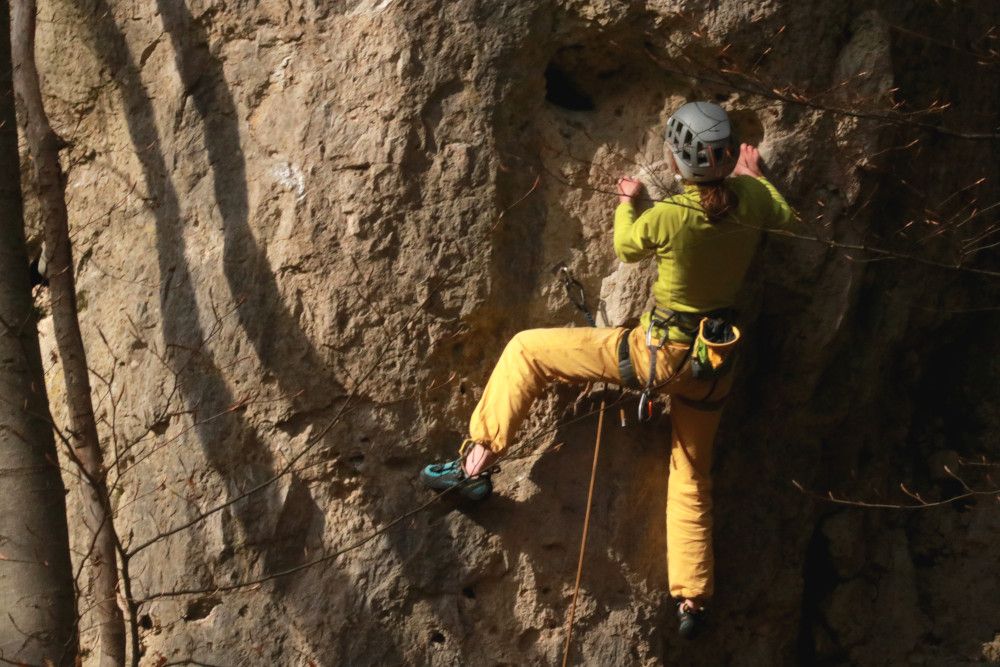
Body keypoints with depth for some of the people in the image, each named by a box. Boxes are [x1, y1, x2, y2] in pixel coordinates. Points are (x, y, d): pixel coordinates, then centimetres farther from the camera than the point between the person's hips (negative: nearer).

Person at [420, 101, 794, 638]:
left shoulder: (668, 216, -23)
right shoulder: (749, 198, -10)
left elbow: (626, 249, 0)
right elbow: (783, 217, 15)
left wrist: (626, 202, 18)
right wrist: (752, 174, 30)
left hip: (659, 354, -6)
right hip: (714, 364, 6)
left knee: (526, 350, 4)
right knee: (691, 477, 23)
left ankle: (478, 462, 2)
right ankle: (692, 600, 26)